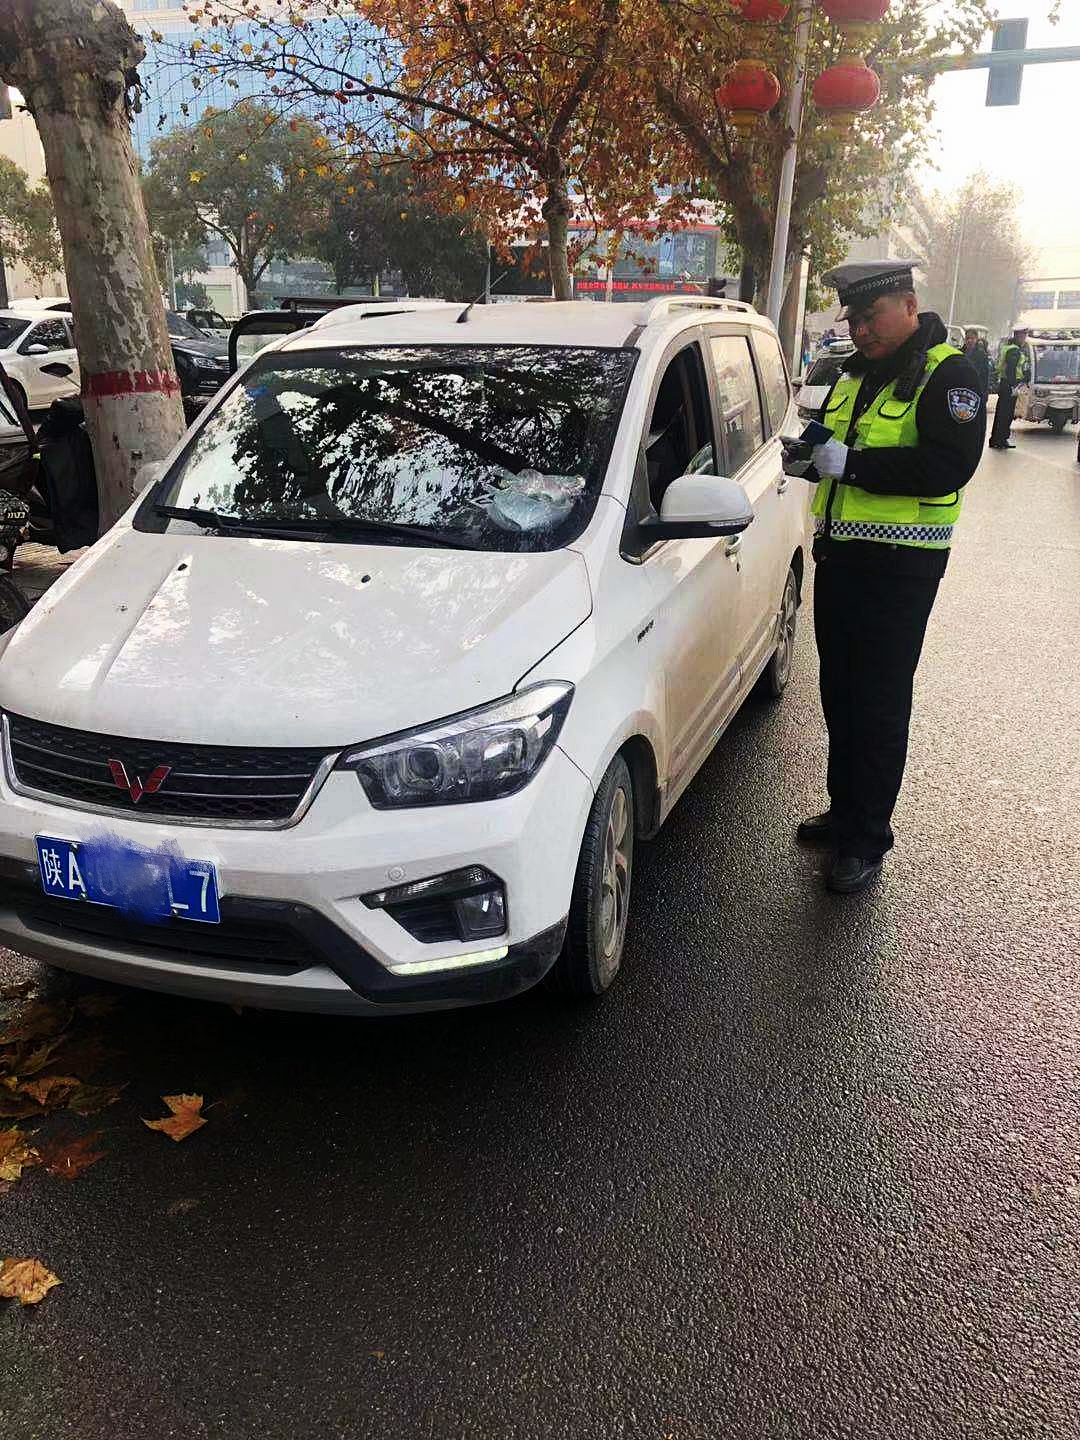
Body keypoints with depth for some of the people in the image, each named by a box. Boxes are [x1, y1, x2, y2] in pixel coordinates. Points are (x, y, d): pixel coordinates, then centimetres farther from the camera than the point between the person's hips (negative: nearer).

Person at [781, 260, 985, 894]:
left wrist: (852, 463, -23)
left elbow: (949, 466, -22)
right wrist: (810, 458, 4)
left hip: (899, 566, -8)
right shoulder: (856, 374, 16)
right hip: (840, 555, 8)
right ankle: (845, 811, 30)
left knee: (879, 704, -3)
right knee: (840, 693, 15)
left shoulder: (948, 375, -9)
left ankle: (867, 841, 8)